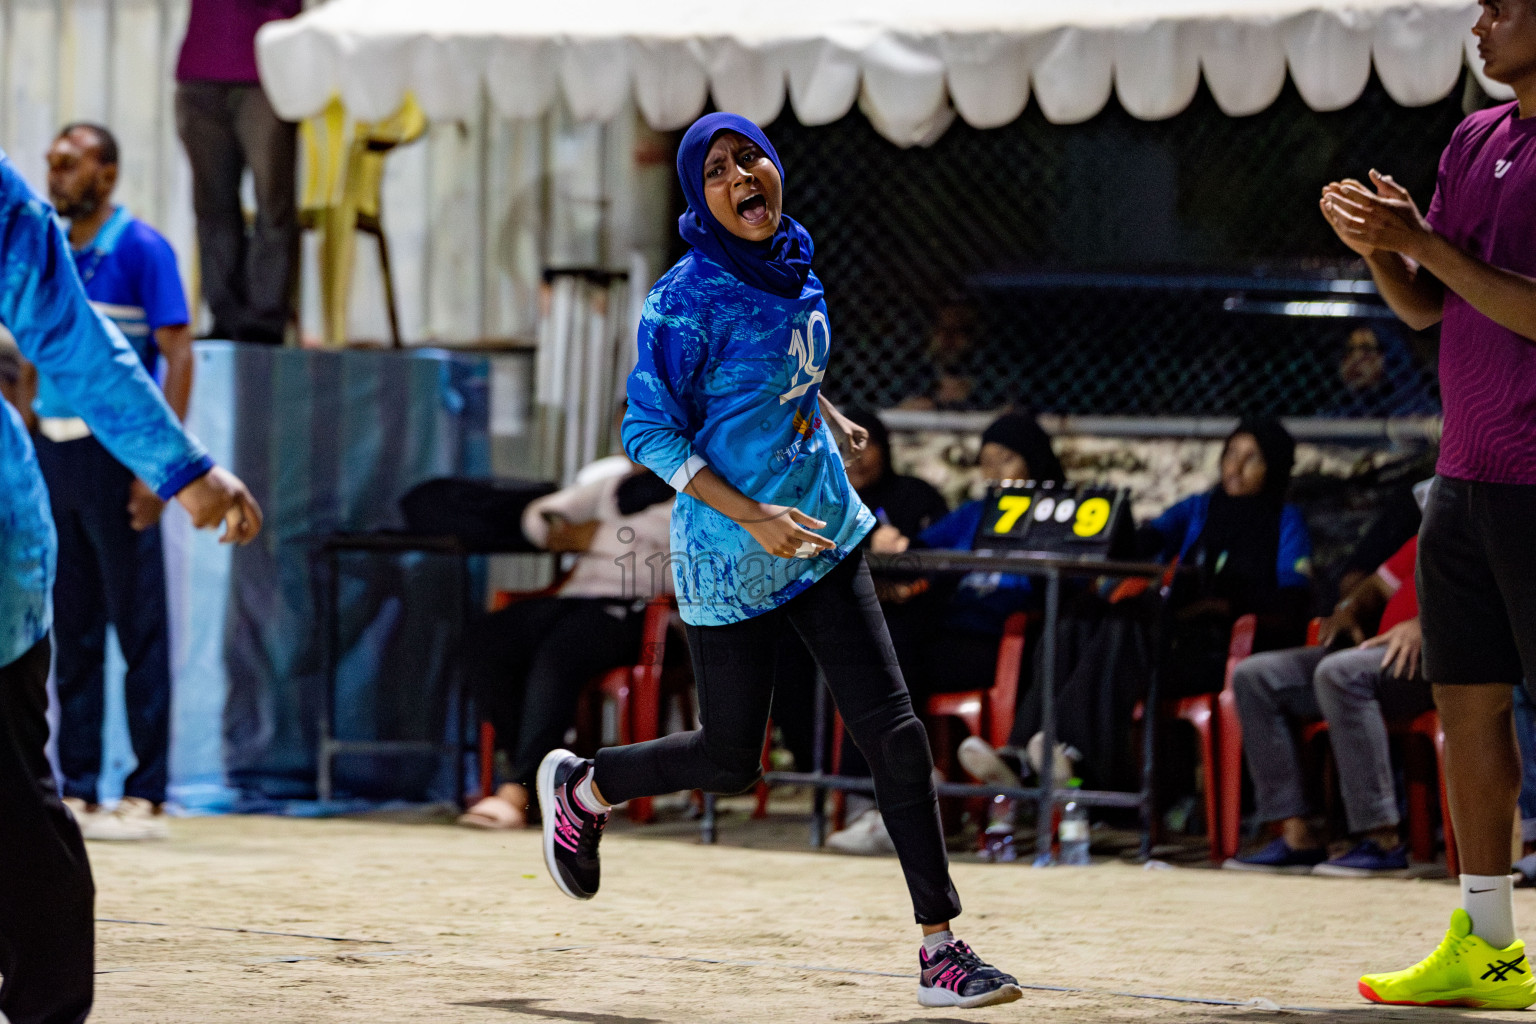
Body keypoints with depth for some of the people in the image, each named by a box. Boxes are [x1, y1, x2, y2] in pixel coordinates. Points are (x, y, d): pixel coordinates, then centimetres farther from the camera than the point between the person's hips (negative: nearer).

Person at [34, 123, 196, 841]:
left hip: (115, 452, -7)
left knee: (139, 628, -4)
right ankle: (75, 792, 11)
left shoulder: (140, 249, -6)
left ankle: (146, 798, -4)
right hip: (53, 452, 7)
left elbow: (179, 356, -10)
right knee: (71, 632, 8)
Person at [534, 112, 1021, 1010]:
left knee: (894, 731, -4)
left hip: (825, 534, 6)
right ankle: (581, 789, 37)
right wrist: (751, 517, -25)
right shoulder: (689, 298, -18)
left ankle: (941, 950, -3)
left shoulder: (792, 265, 3)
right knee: (730, 761, 7)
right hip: (730, 559, -6)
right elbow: (649, 433, -18)